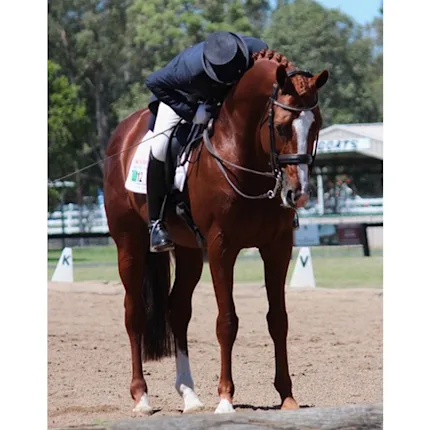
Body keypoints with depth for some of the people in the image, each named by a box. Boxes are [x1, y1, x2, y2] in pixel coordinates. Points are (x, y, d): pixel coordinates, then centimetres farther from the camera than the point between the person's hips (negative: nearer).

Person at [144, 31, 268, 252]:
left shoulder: (257, 51, -34)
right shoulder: (189, 68, -45)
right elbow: (154, 82, -31)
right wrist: (191, 113, -33)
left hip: (229, 101, 4)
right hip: (182, 94, -4)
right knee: (160, 147, -23)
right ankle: (155, 222, -14)